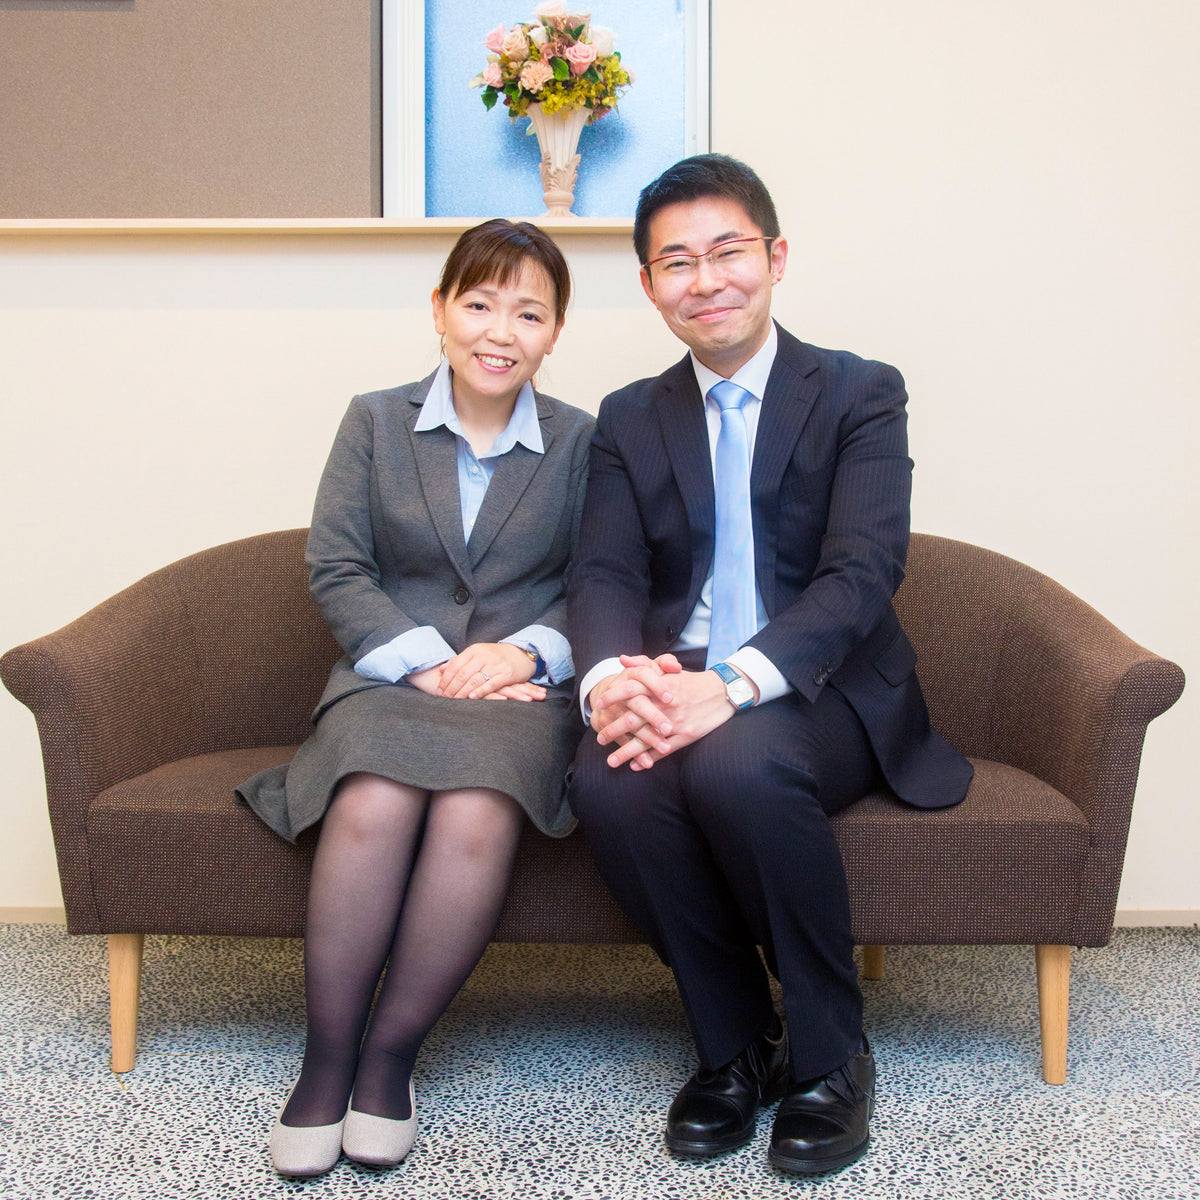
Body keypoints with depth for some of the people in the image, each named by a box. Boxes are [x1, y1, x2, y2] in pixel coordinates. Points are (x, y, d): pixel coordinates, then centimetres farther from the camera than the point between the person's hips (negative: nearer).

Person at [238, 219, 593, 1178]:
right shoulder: (375, 422, 10)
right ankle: (326, 1059, -15)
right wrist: (426, 662, -10)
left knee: (476, 818, -33)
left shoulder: (579, 442, 10)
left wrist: (526, 650, -13)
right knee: (373, 808, -33)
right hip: (388, 676, 1)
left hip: (519, 686, 0)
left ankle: (392, 1051, -13)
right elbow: (337, 569, 3)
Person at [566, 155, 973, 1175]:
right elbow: (606, 573, 0)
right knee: (607, 781, -30)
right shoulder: (630, 421, 14)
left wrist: (731, 685, -30)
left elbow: (862, 574, -13)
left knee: (738, 765, -36)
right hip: (676, 695, 3)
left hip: (822, 696, -3)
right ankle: (735, 1045, -7)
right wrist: (609, 677, -25)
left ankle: (830, 1054, -11)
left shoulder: (860, 395, 1)